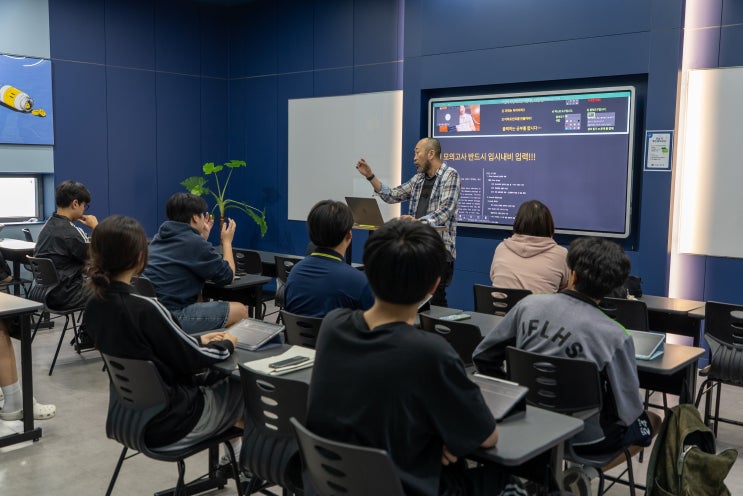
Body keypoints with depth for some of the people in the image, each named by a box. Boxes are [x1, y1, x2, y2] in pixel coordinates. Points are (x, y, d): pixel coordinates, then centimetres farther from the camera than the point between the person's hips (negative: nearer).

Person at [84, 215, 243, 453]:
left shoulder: (94, 307, -6)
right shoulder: (145, 309, -30)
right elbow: (191, 361, -17)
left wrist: (198, 340, 12)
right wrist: (227, 345, 1)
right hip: (168, 424, -7)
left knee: (217, 377, 25)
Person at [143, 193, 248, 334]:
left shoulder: (160, 237, 14)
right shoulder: (195, 242, -11)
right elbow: (227, 276, -1)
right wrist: (227, 241, 11)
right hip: (172, 316, -10)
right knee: (240, 311, 1)